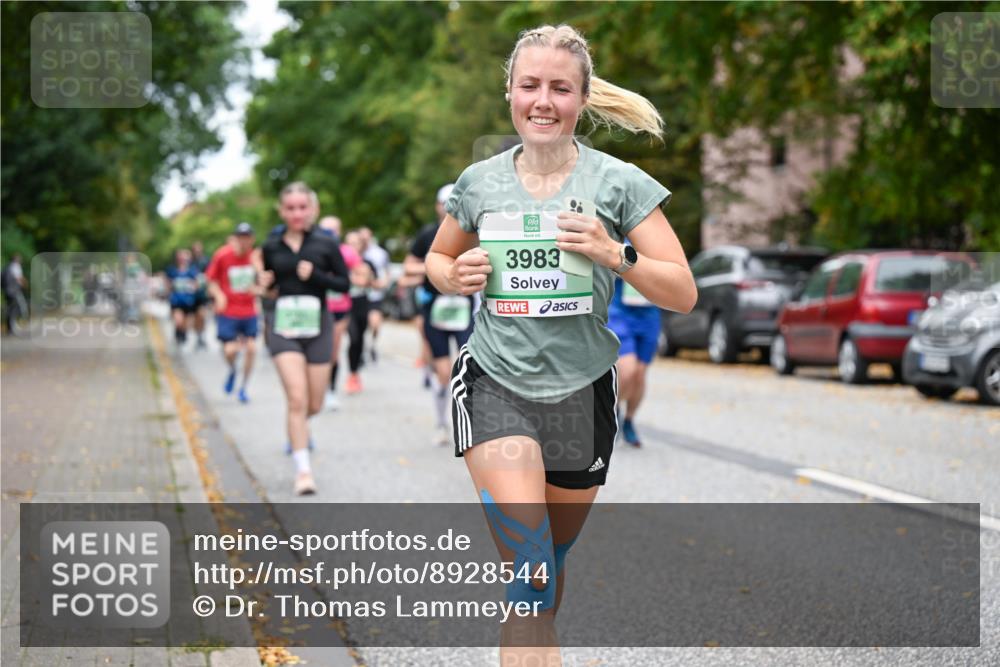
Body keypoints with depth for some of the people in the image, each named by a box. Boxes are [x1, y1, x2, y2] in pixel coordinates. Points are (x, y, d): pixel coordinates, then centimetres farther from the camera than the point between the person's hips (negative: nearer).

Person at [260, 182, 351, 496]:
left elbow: (345, 283, -1)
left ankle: (297, 430, 45)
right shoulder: (271, 247, 3)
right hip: (283, 328, -1)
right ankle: (303, 470, -11)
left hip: (317, 326, 1)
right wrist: (265, 284, -5)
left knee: (314, 405, 9)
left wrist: (316, 276, -16)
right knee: (297, 400, -15)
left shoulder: (325, 244, -2)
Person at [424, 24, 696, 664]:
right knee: (531, 573, -17)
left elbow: (683, 294, -5)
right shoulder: (479, 182, 3)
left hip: (581, 392, 1)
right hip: (495, 385, -1)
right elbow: (438, 259, 21)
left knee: (552, 560, 16)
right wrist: (456, 278, -3)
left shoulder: (618, 182, -4)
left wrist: (615, 255, -21)